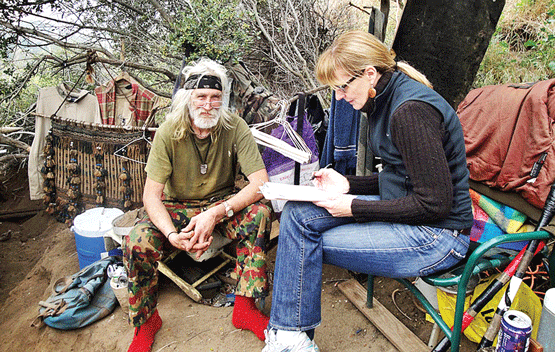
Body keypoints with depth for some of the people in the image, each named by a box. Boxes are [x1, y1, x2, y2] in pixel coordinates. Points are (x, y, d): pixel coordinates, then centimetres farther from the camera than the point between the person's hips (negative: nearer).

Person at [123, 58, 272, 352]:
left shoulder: (235, 128, -16)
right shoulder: (169, 132, -16)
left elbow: (261, 182, -23)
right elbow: (151, 194, -17)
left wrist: (216, 214, -36)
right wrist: (172, 234, -37)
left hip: (221, 203, 1)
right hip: (176, 207, 0)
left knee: (259, 213, -30)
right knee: (137, 241, -28)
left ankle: (245, 307, -16)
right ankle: (145, 322, -1)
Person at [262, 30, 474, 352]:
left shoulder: (410, 110, -22)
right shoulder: (386, 102, 8)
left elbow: (435, 202, -22)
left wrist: (356, 208, -17)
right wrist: (348, 184, 2)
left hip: (436, 234, -9)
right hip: (405, 211, 9)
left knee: (306, 242, -12)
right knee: (298, 213, -3)